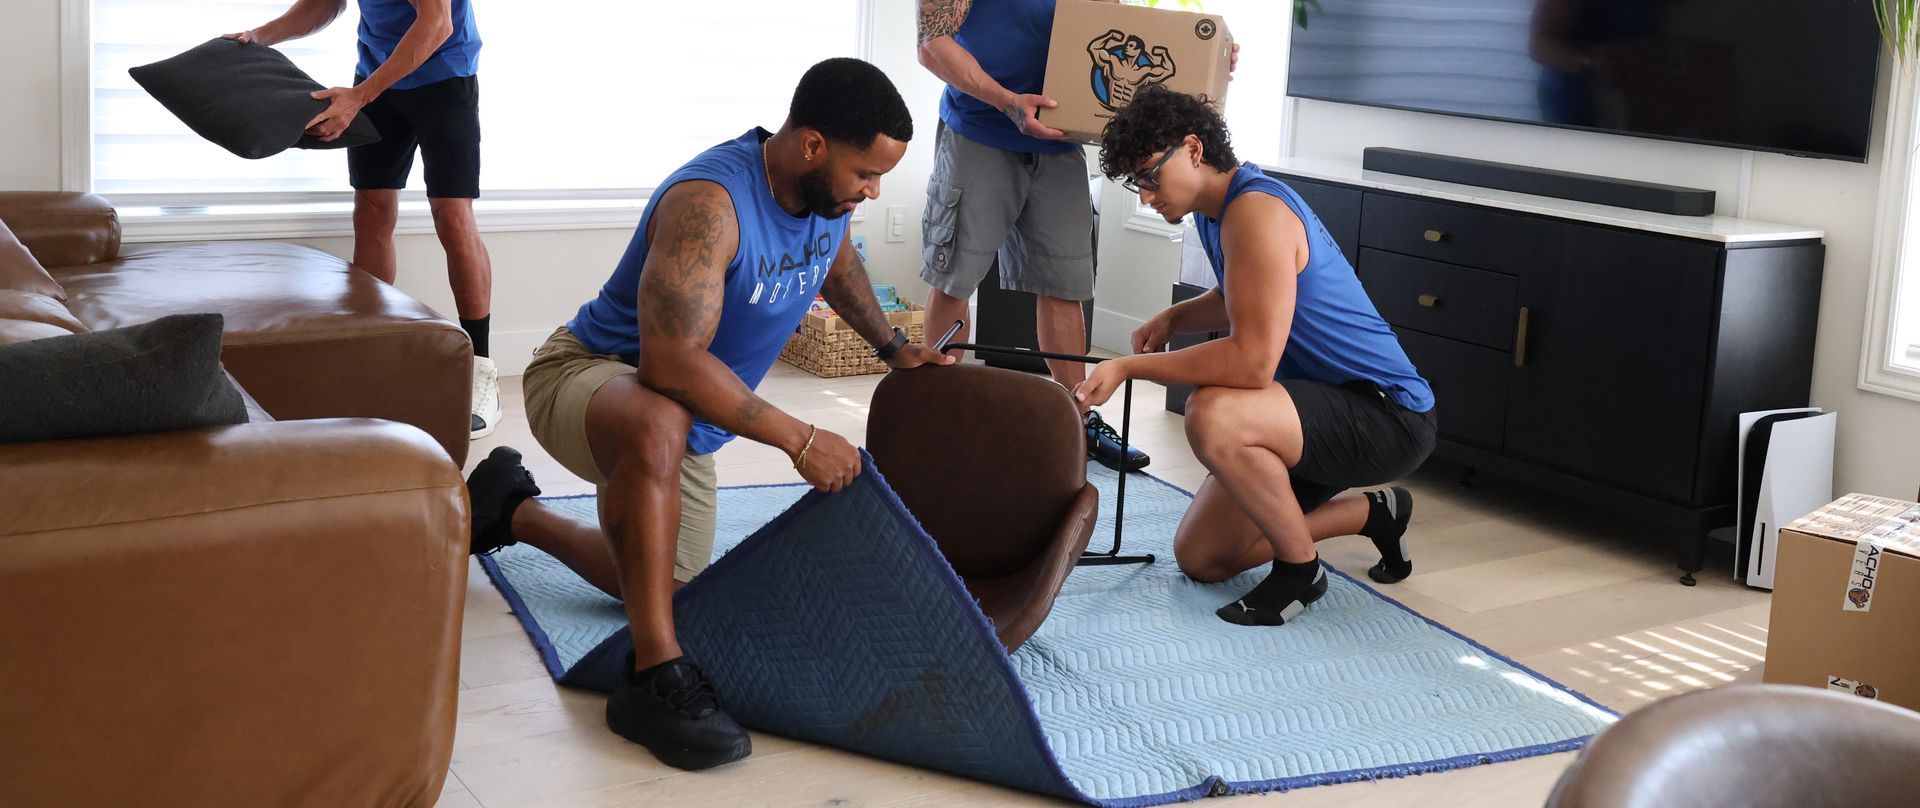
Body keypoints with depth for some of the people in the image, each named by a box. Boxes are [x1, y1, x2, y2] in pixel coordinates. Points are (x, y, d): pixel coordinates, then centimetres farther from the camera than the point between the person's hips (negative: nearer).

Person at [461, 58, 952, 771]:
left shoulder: (828, 191, -8)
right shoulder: (709, 202, -35)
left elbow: (837, 260, 19)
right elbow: (672, 363, -42)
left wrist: (891, 345, 22)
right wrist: (799, 440, -37)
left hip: (688, 417, 9)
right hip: (587, 374, -9)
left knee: (664, 586, 18)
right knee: (659, 425, -45)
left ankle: (512, 510, 42)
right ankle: (656, 675, -39)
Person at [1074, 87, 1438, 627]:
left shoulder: (1256, 210, -23)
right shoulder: (1215, 209, 8)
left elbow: (1253, 359, -32)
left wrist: (1129, 367, -28)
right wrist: (1173, 319, 8)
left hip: (1389, 415, -10)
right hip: (1324, 407, 10)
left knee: (1213, 416, -37)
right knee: (1199, 559, 10)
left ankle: (1300, 570, -11)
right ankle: (1374, 513, 24)